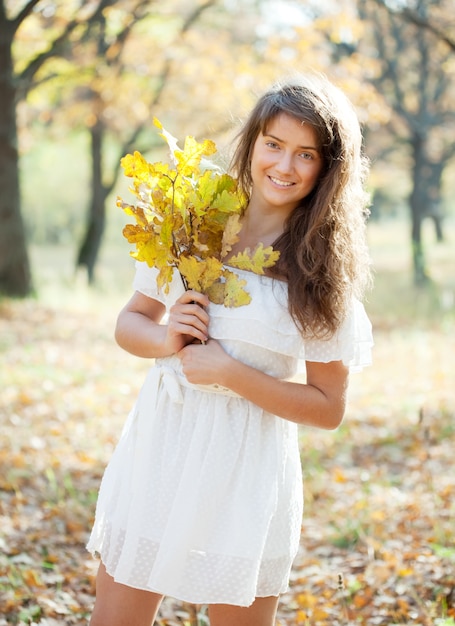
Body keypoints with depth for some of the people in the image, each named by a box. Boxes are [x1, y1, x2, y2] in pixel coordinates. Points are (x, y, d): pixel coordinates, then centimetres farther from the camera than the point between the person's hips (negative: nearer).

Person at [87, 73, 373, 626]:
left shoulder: (323, 267, -6)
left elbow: (327, 407, -7)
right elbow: (130, 322, 11)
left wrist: (228, 372, -17)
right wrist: (165, 339, -12)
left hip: (244, 470, -3)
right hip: (156, 450, 3)